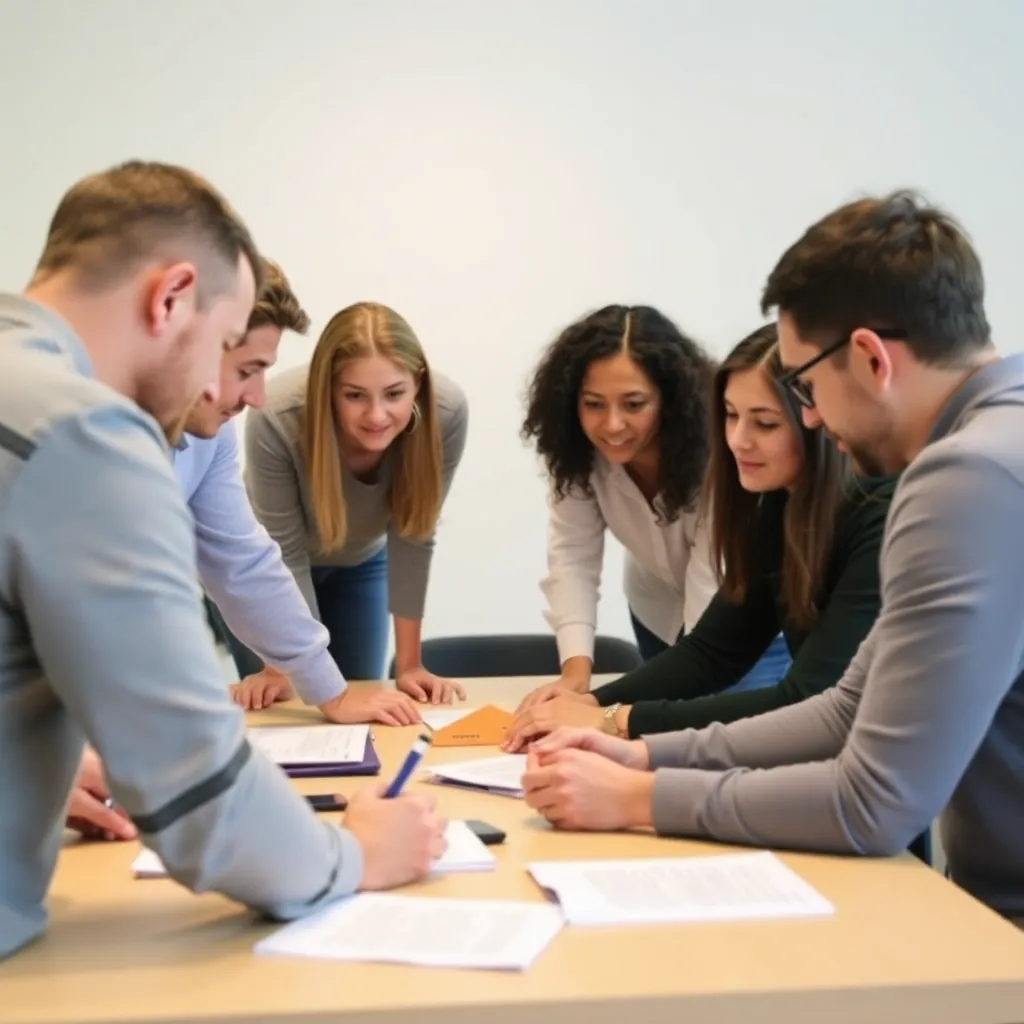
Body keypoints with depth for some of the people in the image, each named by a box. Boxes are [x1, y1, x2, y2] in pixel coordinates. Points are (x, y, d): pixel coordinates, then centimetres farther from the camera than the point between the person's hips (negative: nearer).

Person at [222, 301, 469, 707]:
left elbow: (413, 537, -22)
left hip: (359, 563, 2)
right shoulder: (276, 419, -38)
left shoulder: (447, 412, -34)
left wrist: (408, 663, -21)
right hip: (268, 563, -2)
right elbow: (285, 553, -27)